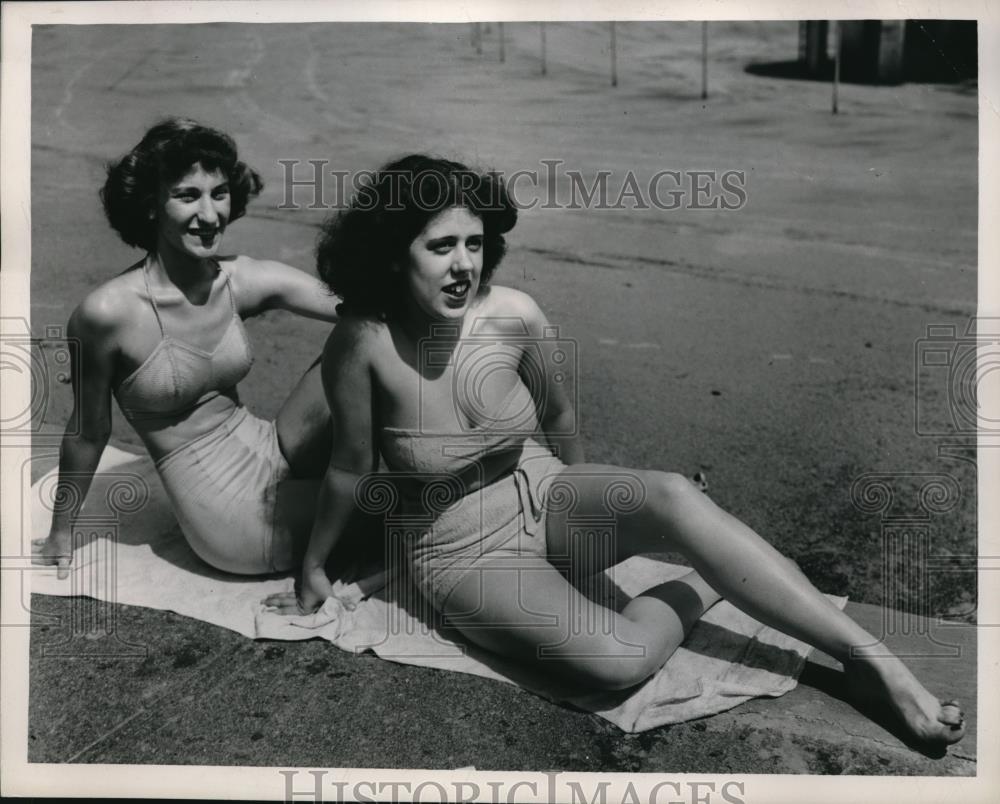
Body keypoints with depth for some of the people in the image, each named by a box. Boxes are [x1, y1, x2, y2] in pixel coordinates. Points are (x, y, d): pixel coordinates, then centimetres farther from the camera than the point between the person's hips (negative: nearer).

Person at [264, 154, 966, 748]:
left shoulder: (513, 315, -15)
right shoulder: (363, 342, -23)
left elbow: (558, 417, 3)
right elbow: (352, 469, -10)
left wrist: (580, 494, 20)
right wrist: (313, 570, 3)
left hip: (541, 494, 3)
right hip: (458, 549, -2)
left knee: (672, 497, -29)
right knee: (619, 659, -29)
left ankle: (877, 663, -18)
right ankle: (705, 585, 4)